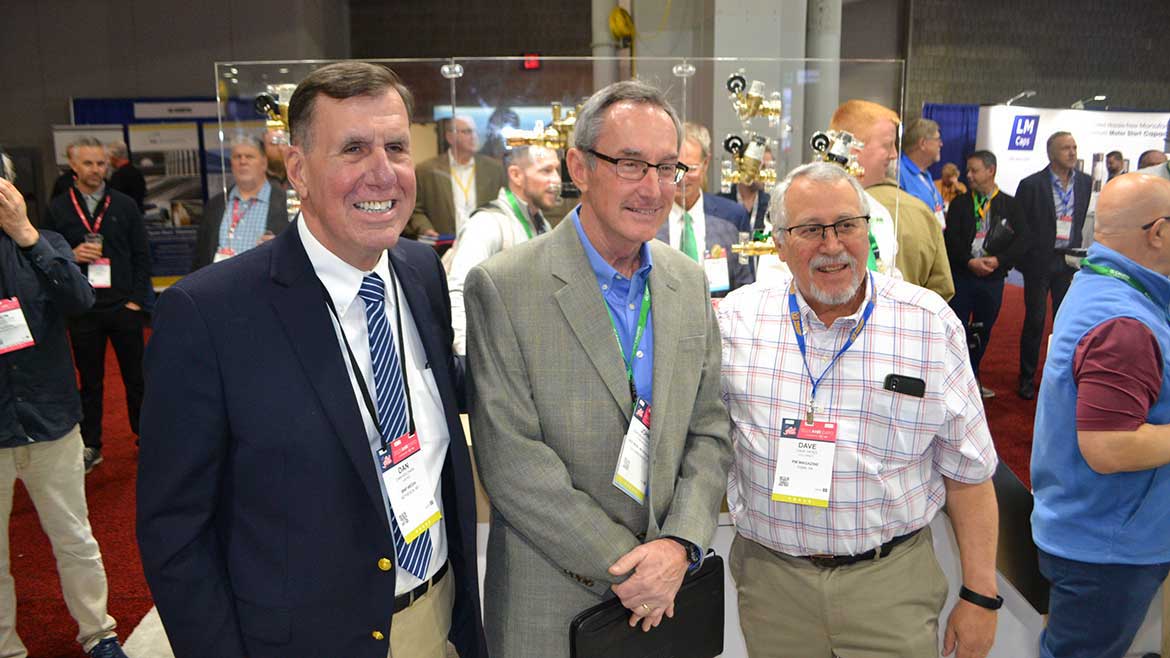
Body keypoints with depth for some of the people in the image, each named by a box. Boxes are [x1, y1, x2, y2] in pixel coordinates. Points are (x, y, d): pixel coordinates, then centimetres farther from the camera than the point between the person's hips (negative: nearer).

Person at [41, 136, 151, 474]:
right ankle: (91, 445, 22)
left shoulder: (125, 205, 3)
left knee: (136, 377, 8)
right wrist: (70, 256, -15)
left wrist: (137, 300, -4)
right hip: (83, 310, 1)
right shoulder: (57, 209, 3)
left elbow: (142, 256, 3)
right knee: (90, 381, 11)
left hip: (125, 306, 0)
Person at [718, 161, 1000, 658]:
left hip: (892, 582, -1)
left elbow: (967, 471, -3)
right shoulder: (738, 317, -5)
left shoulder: (931, 325, -7)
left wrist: (979, 594, -1)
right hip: (770, 576, 1)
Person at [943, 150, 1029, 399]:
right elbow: (951, 239, -5)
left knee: (983, 330, 12)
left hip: (993, 277, 1)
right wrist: (969, 261, -19)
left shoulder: (1010, 205, 4)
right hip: (961, 275, -1)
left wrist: (998, 260, -15)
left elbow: (1022, 240, -2)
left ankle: (972, 376, 28)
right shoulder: (960, 203, 2)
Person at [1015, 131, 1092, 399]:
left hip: (1068, 261, 4)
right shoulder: (1031, 184, -9)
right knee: (1035, 320, 2)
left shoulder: (1085, 182, 3)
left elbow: (1080, 219, 12)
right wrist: (1022, 257, -4)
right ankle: (1027, 377, 14)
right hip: (1039, 261, -4)